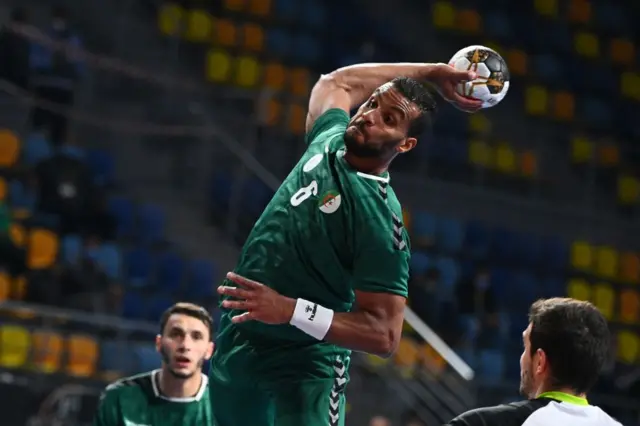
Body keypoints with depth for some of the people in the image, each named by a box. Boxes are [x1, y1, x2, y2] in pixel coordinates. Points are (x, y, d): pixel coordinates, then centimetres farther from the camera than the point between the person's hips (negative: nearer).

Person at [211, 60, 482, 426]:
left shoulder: (382, 219, -19)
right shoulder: (329, 140, 2)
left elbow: (384, 334, -22)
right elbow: (337, 81, 25)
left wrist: (291, 310, -32)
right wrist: (431, 72, 19)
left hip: (304, 371, -8)